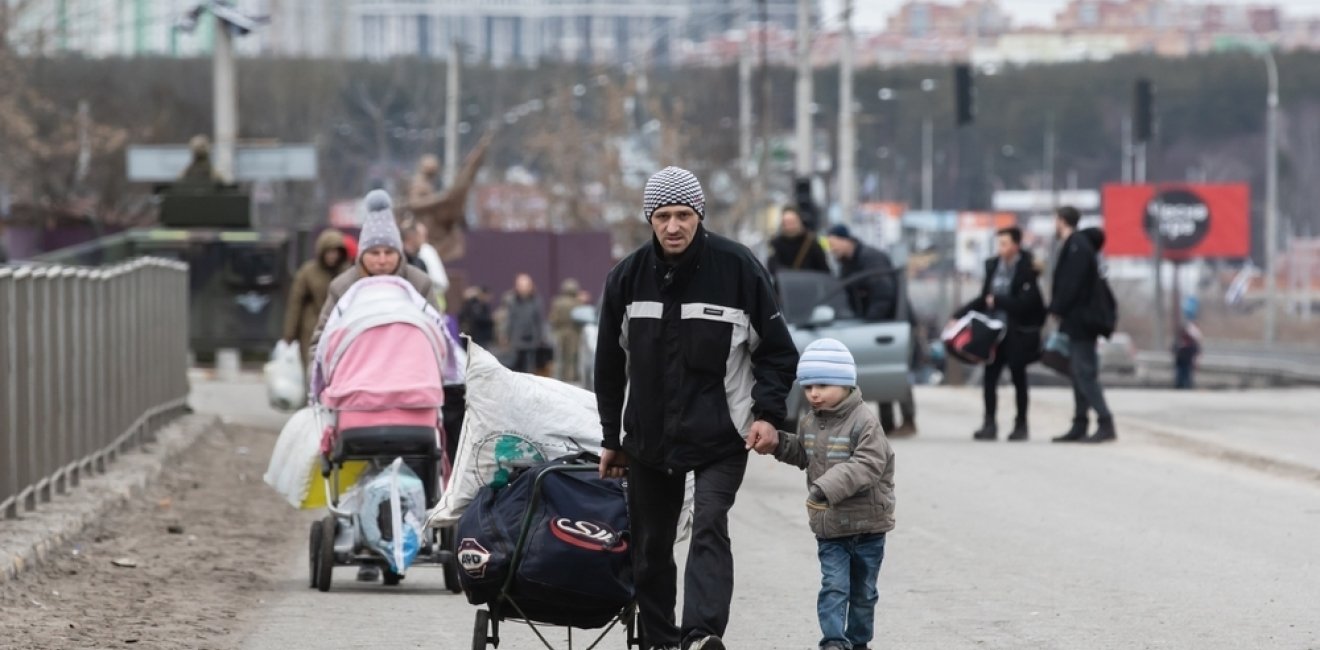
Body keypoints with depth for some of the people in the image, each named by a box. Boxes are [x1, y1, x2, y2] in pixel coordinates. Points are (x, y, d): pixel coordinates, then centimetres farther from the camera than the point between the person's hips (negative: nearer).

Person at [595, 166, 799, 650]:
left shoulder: (738, 268, -8)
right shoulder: (628, 277, 1)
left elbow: (777, 350, 0)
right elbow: (609, 364, 12)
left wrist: (768, 414, -12)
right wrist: (611, 437, 13)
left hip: (720, 435, -4)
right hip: (648, 438, 4)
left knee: (709, 527, -20)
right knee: (650, 546, 9)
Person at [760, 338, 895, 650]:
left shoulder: (864, 423, -17)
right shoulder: (809, 423, 5)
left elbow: (866, 466, -29)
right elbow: (803, 455, 21)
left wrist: (827, 486, -39)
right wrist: (780, 444, 1)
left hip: (867, 526, -4)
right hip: (829, 528, 4)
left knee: (863, 591, 11)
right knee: (834, 586, -9)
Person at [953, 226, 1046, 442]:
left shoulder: (1026, 270, -11)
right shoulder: (993, 266, 5)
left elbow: (1025, 303, -19)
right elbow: (984, 298, 13)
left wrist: (997, 301, -13)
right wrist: (960, 315, 7)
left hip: (1017, 333, -5)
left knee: (1018, 378, 7)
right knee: (989, 377, 0)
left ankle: (1021, 424, 17)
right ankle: (989, 424, 5)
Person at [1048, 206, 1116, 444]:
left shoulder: (1077, 246, -14)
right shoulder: (1074, 244, 16)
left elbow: (1071, 284, -20)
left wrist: (1057, 309, -12)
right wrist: (1057, 308, 10)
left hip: (1079, 319, -10)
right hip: (1078, 320, 10)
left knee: (1085, 373, -12)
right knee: (1080, 373, 12)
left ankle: (1105, 425, -16)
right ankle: (1079, 426, 16)